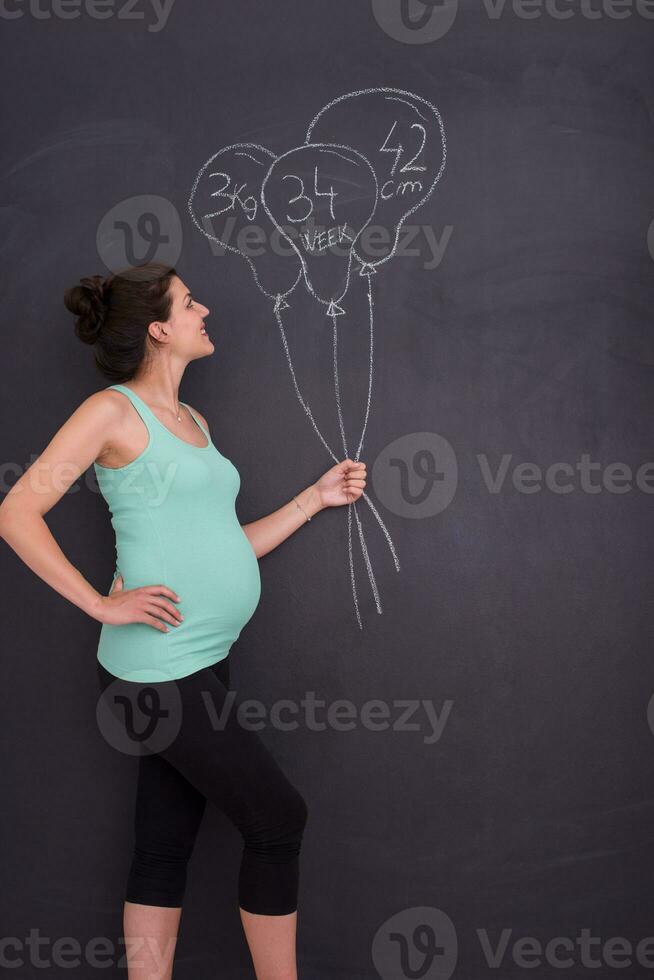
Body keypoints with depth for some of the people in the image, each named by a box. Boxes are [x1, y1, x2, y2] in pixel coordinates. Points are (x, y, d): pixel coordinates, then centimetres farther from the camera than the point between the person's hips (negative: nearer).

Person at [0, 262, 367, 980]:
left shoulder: (193, 422, 15)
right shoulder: (113, 410, -9)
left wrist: (316, 497, 15)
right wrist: (102, 604, -16)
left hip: (202, 665, 8)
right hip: (157, 667, -8)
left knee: (164, 848, 11)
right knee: (278, 817, 0)